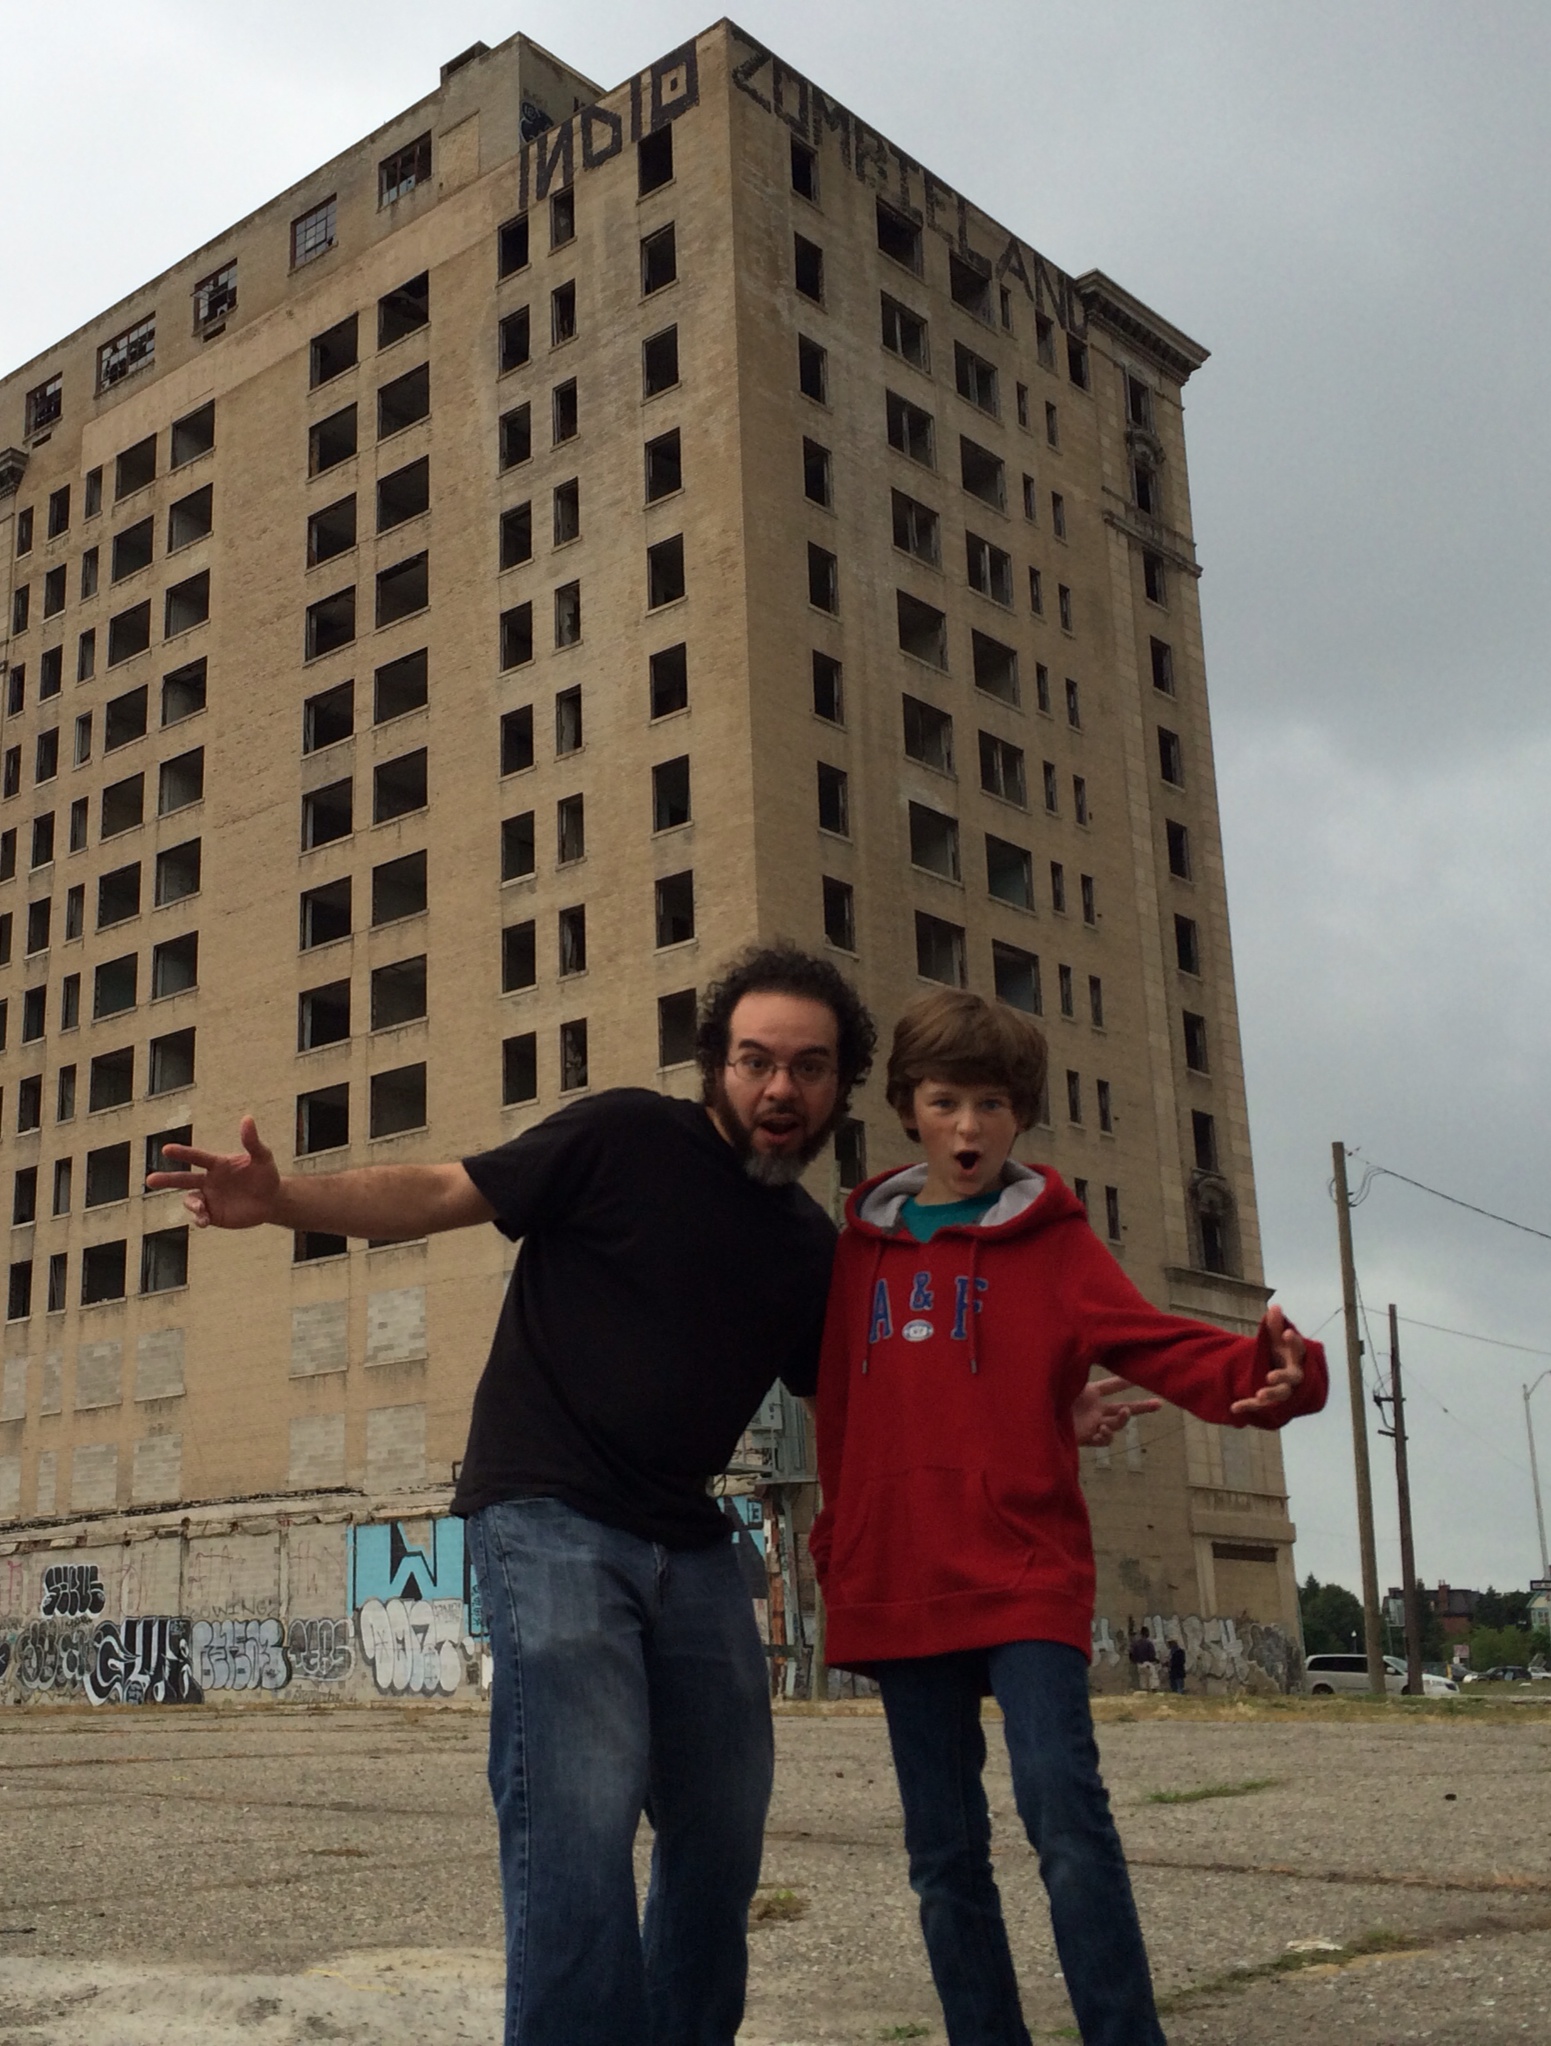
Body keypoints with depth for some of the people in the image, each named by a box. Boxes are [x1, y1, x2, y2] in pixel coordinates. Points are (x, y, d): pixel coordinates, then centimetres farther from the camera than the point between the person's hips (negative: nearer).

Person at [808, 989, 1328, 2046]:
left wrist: (1266, 1373, -32)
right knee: (943, 1852, 9)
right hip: (898, 1590, 4)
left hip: (1027, 1577, -4)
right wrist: (837, 1548, 15)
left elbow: (1158, 1344, -13)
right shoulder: (863, 1242, 11)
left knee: (1066, 1811, -16)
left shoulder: (1051, 1240, 1)